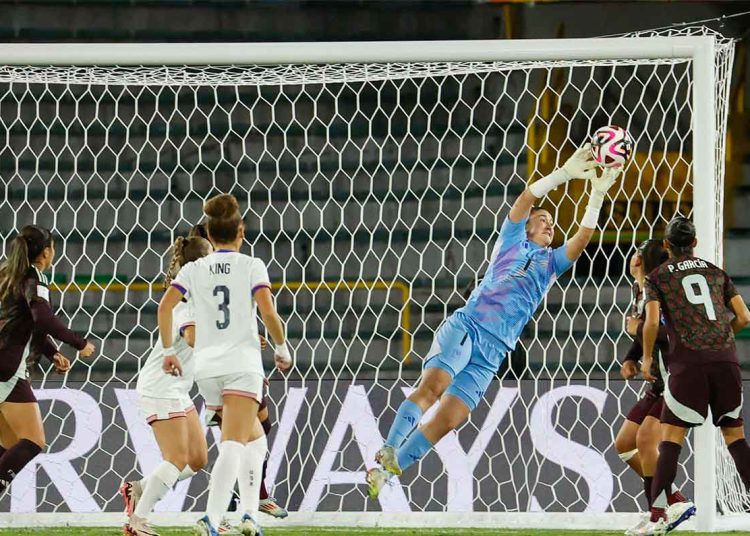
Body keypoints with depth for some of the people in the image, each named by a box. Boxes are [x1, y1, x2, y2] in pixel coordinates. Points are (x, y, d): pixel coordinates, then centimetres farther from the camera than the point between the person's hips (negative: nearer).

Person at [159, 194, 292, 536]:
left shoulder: (195, 269, 9)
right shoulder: (251, 266, 0)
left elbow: (164, 306, -2)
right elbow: (268, 313, -11)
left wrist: (168, 351, 6)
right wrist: (282, 349, 4)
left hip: (206, 367, 5)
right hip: (242, 363, -5)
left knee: (255, 438, 22)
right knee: (233, 446, -13)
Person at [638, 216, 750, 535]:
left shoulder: (658, 277, 7)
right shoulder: (716, 273, 17)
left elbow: (652, 322, -6)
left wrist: (647, 357, 9)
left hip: (687, 362, -3)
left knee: (671, 436, -3)